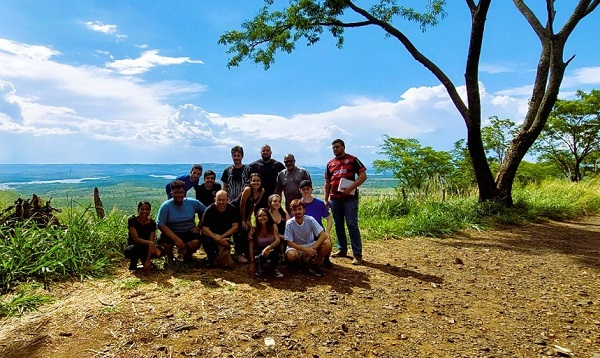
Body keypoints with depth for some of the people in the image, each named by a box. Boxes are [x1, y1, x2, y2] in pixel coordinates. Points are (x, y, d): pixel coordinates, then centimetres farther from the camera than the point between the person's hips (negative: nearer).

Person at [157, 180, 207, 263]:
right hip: (171, 233, -1)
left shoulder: (193, 203, -5)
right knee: (164, 242, -33)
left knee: (196, 242, -30)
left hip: (189, 232, 1)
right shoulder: (165, 206, -12)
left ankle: (187, 256, 10)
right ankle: (170, 257, 7)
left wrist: (199, 226, -2)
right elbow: (161, 225, -18)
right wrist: (176, 239, -27)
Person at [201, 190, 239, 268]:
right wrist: (218, 240, -33)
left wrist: (221, 237, -24)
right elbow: (205, 229, -20)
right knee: (207, 242, -32)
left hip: (226, 235, 3)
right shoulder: (209, 210, -17)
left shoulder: (232, 209, -11)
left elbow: (235, 227, -12)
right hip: (211, 235, -2)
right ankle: (212, 259, -2)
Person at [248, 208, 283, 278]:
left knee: (276, 246, -33)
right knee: (261, 256, -36)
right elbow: (251, 247, -13)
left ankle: (274, 268, -11)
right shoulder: (254, 229, -14)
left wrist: (268, 247, -45)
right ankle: (261, 268, 1)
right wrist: (252, 262, -18)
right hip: (259, 251, -1)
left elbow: (277, 240, -26)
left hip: (271, 250, 1)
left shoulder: (273, 226, -14)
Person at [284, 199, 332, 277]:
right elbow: (289, 242, -17)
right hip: (296, 248, -1)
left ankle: (315, 264, -5)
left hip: (310, 246, 1)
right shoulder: (289, 223, -18)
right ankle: (309, 260, -5)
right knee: (290, 255, -37)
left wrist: (313, 248, -31)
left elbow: (323, 235, -18)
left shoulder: (310, 220, -16)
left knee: (327, 243, -24)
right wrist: (305, 249, -28)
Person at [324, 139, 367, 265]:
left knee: (352, 225, -7)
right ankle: (342, 250, 24)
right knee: (338, 225, 11)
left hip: (350, 198, -5)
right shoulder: (330, 163, 15)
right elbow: (327, 183, 18)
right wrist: (326, 199, 13)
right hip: (334, 199, 5)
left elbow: (363, 175, -6)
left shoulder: (352, 159, 0)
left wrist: (351, 188, -17)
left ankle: (357, 254, -2)